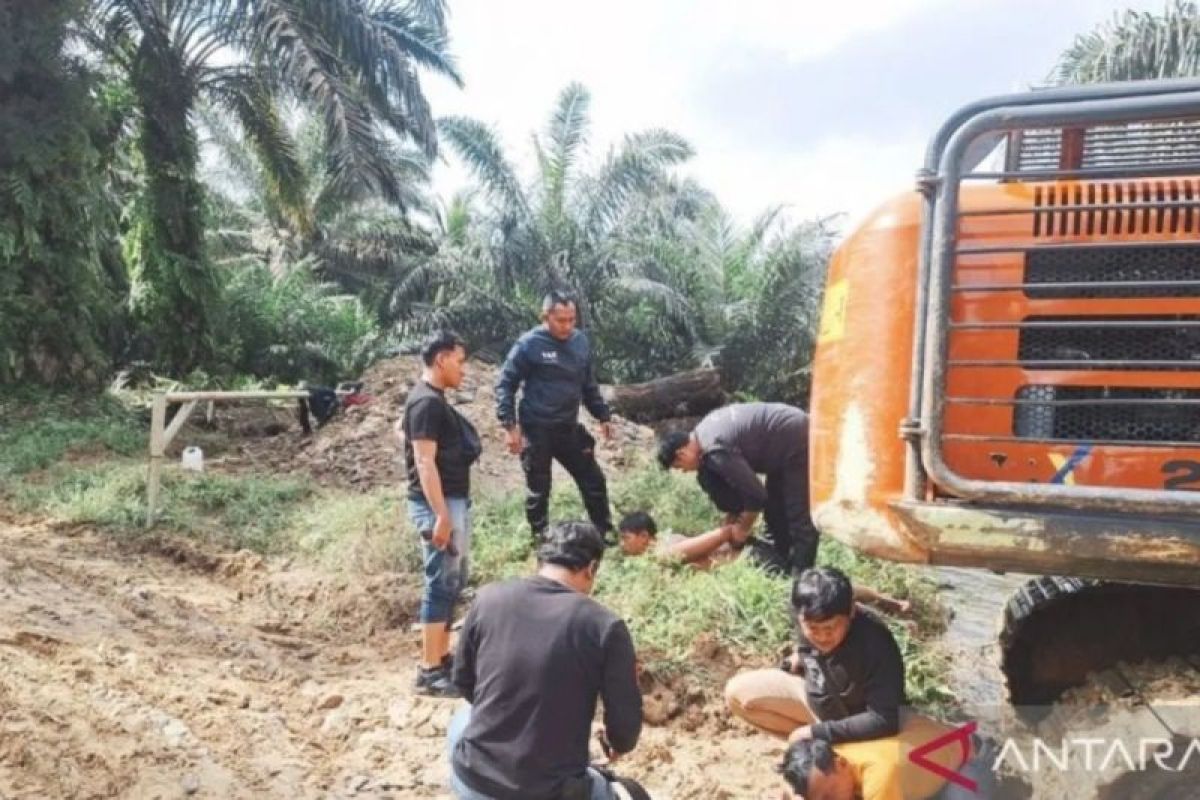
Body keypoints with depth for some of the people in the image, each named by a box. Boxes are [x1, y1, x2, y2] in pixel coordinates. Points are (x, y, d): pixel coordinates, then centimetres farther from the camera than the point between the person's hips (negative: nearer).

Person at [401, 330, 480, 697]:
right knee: (442, 584, -6)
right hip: (439, 504, -11)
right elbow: (425, 463, -22)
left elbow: (402, 430, 27)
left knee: (453, 581, 15)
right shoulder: (427, 403, -17)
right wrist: (441, 515, -25)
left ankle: (442, 657, 24)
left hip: (454, 500, 11)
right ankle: (429, 671, 0)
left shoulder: (433, 400, 13)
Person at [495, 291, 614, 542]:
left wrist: (603, 416, 14)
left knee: (594, 481, 11)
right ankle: (540, 540, 25)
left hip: (570, 429, 5)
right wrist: (510, 425, -17)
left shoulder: (580, 341, 3)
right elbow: (505, 384, -10)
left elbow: (589, 384, 15)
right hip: (537, 431, -5)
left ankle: (606, 534, 28)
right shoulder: (529, 344, -13)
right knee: (538, 491, 8)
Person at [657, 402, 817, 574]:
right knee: (775, 510, 16)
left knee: (798, 516, -9)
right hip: (791, 433, 11)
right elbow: (740, 481, 17)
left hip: (795, 440, -11)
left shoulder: (715, 451, -25)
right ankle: (781, 569, 24)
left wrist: (742, 529, -4)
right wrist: (731, 521, 16)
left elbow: (756, 495, -20)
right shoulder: (703, 432, 5)